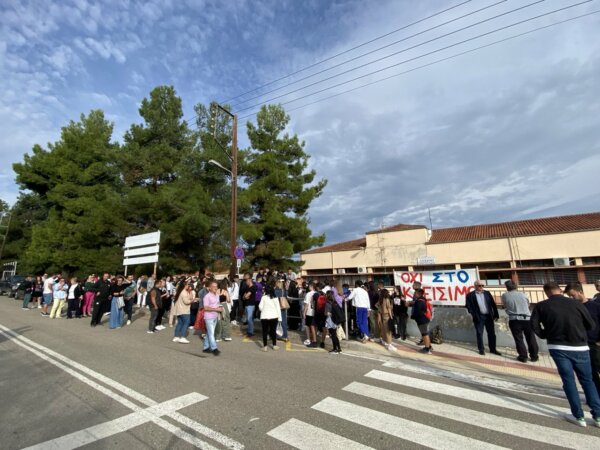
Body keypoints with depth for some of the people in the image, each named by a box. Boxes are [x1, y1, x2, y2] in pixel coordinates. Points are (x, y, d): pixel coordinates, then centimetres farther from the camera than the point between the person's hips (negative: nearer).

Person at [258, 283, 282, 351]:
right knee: (273, 331, 13)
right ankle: (274, 345, 22)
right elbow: (278, 308, -2)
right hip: (273, 317, 2)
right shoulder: (275, 298, -3)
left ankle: (265, 346, 12)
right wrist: (279, 317, 4)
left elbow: (260, 307, -6)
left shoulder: (263, 297, -7)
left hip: (265, 317, -1)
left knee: (265, 331, 9)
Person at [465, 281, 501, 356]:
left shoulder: (487, 293, 8)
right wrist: (474, 315, -13)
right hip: (479, 317, -3)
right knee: (479, 334, 4)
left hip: (489, 316, 4)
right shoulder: (470, 295, -4)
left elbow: (493, 304, 8)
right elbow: (469, 306, -5)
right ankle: (481, 349, 14)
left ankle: (493, 349, 23)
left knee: (492, 333, 10)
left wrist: (496, 315, 2)